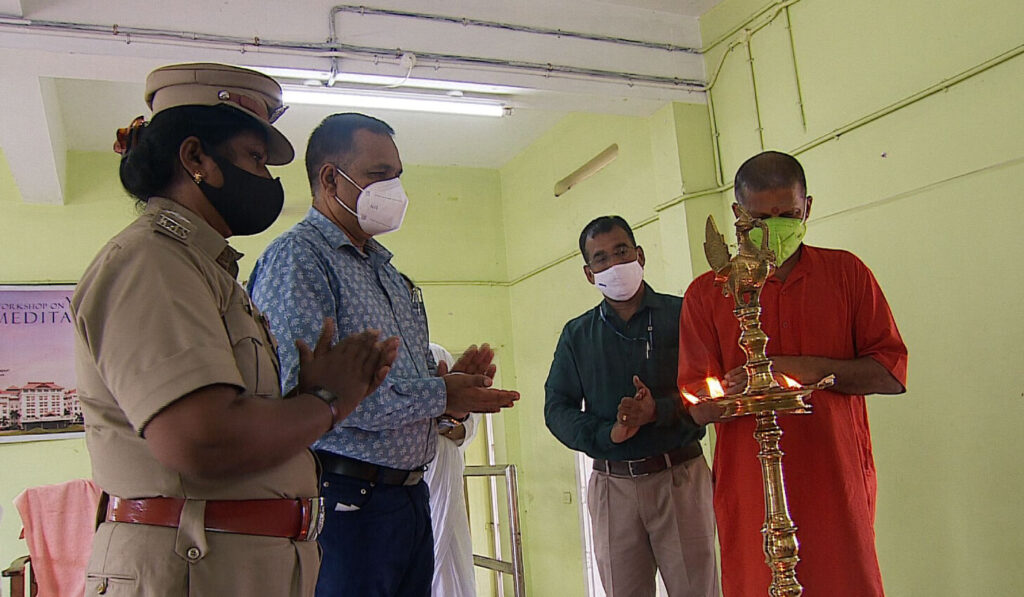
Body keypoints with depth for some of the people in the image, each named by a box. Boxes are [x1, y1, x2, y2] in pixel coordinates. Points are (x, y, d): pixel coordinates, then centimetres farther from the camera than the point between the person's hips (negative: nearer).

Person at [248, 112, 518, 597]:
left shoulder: (385, 269, 19)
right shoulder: (296, 257, -11)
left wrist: (452, 379, 1)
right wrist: (439, 394, -16)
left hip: (411, 497, 9)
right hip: (347, 502, -8)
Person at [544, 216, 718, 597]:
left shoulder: (682, 315, 2)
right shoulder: (576, 334, 10)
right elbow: (557, 408, 5)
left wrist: (660, 411, -20)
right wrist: (607, 434, -12)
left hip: (680, 478, -2)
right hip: (612, 484, 3)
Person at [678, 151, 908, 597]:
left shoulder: (846, 272, 7)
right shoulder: (706, 293, 4)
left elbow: (892, 372, 2)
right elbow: (700, 406, -3)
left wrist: (810, 368, -13)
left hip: (839, 488, 1)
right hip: (750, 496, 0)